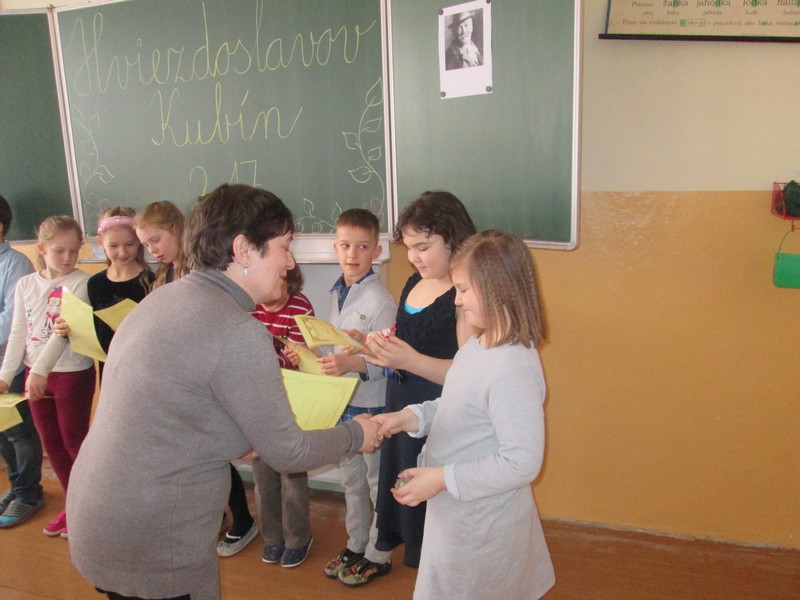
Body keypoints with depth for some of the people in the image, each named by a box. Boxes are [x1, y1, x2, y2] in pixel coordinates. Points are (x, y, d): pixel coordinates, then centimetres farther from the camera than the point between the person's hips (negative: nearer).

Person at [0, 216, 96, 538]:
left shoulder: (81, 283, -12)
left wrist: (41, 369, -28)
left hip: (72, 373, -6)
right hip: (35, 375, 6)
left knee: (73, 441, 4)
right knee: (51, 442, 14)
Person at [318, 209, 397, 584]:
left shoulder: (380, 301, -19)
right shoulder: (337, 294, 6)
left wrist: (353, 364, -36)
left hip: (372, 405, -7)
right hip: (342, 402, 8)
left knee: (377, 482, 10)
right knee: (351, 479, 21)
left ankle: (378, 555, 28)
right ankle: (356, 545, 40)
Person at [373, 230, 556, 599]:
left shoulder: (511, 369, -30)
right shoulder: (479, 345, -1)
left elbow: (522, 462, -28)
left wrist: (442, 478, -24)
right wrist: (409, 418, -4)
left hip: (481, 525, -8)